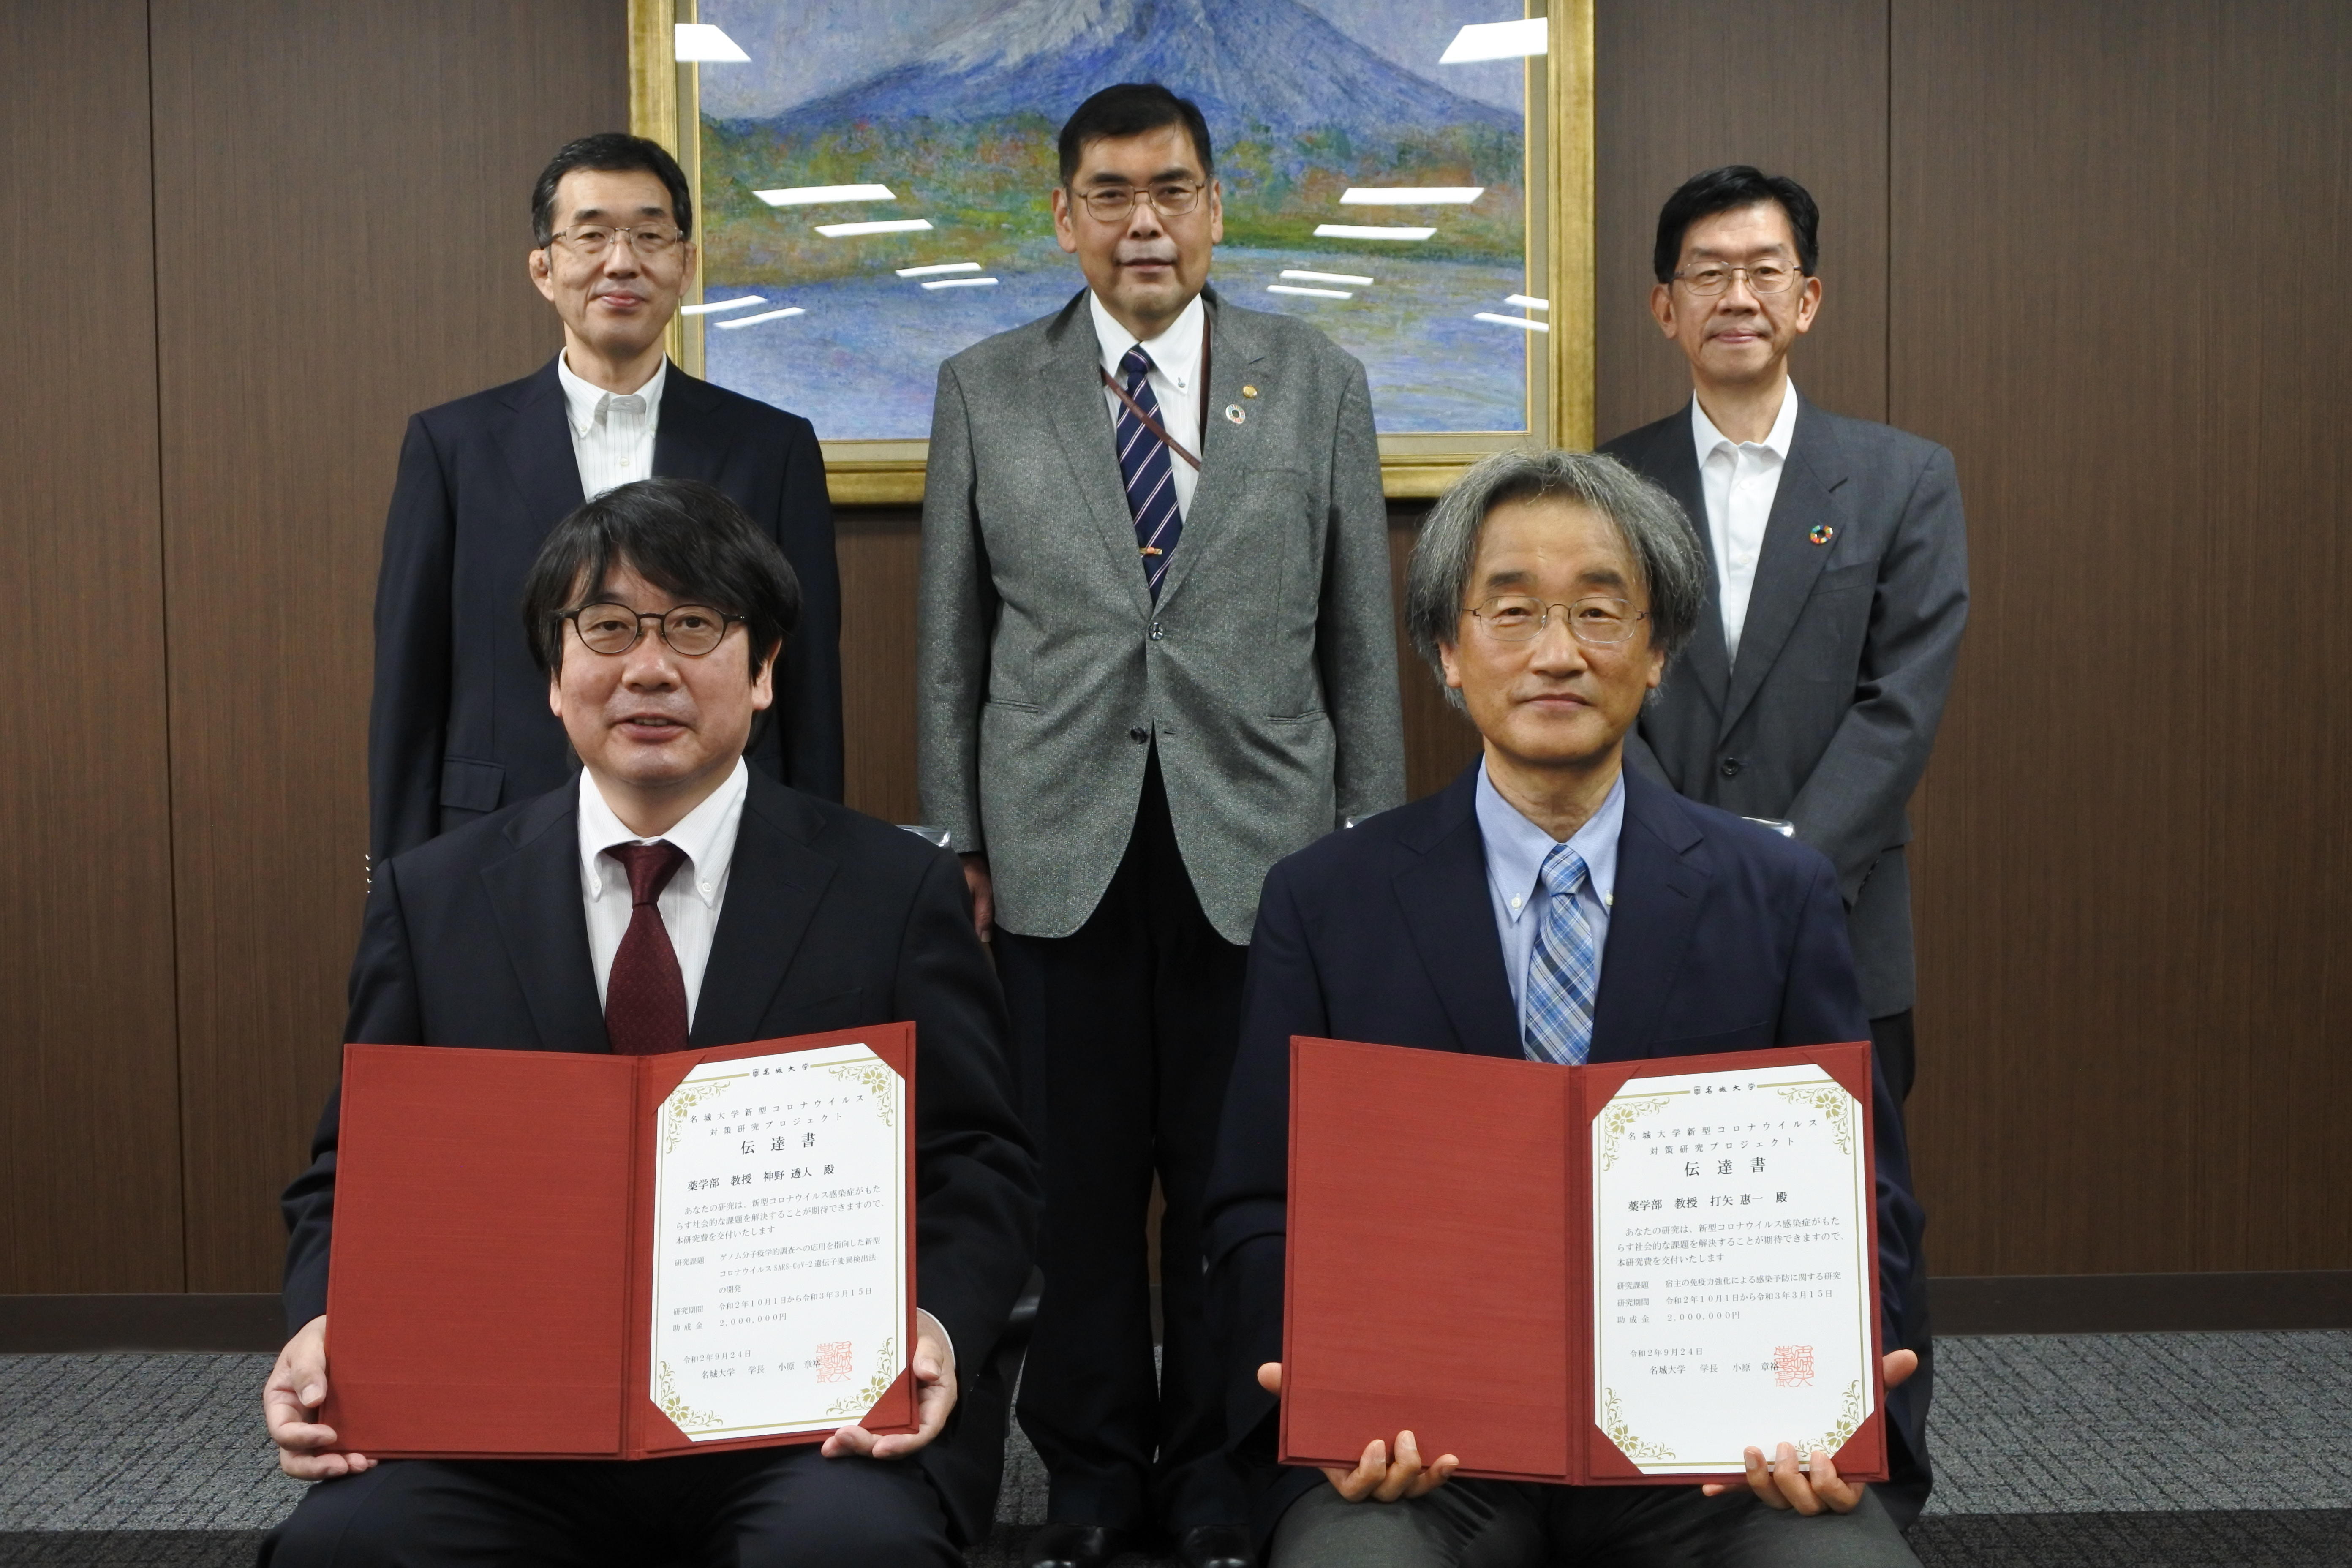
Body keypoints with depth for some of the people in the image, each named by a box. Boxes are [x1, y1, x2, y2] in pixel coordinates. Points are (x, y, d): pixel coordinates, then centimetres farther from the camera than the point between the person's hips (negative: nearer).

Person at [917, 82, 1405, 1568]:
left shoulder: (1318, 383, 5)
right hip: (1061, 845, 0)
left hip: (1256, 841, 0)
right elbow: (952, 644, 7)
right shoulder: (985, 391, 5)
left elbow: (1362, 637, 5)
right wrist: (957, 846, 4)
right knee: (1077, 1172, 5)